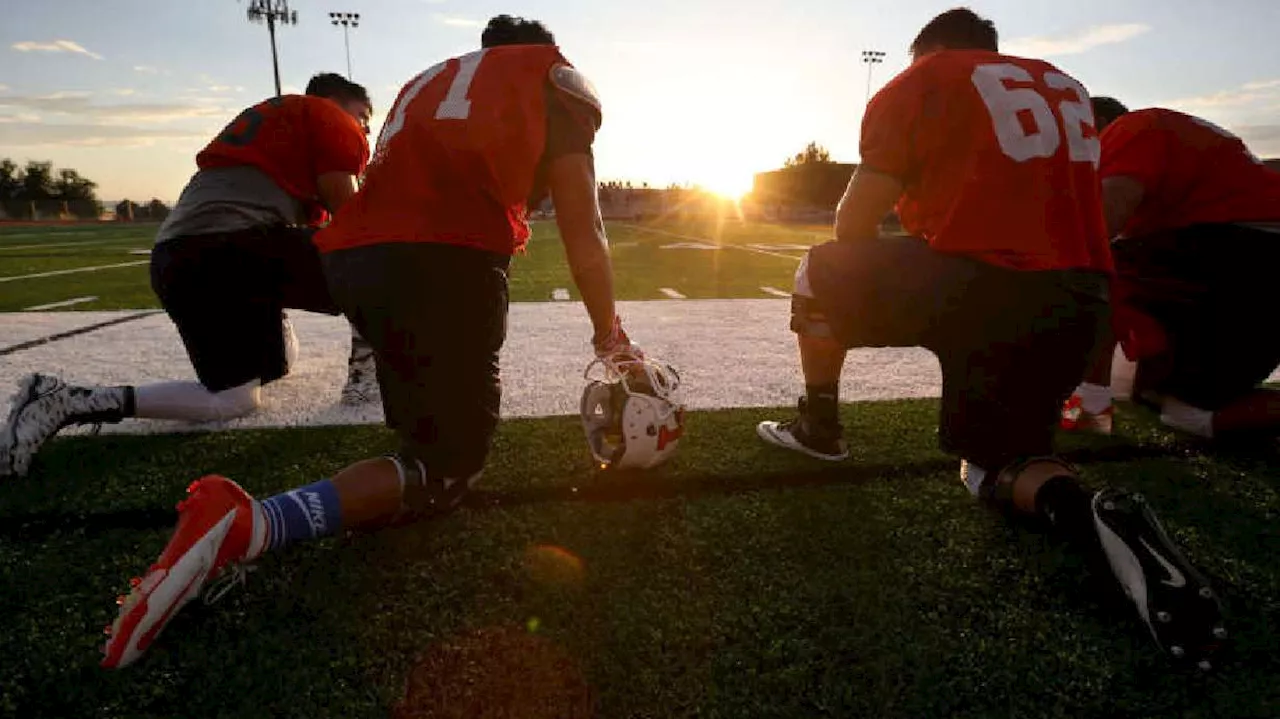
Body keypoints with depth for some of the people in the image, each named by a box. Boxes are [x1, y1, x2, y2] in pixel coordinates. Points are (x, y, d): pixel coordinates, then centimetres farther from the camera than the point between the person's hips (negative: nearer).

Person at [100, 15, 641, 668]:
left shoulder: (428, 80, 34)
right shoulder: (557, 75, 19)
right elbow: (583, 233, 11)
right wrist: (610, 338, 20)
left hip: (350, 254, 7)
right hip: (445, 260, -7)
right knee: (447, 468, -1)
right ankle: (243, 526, -18)